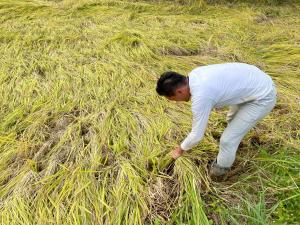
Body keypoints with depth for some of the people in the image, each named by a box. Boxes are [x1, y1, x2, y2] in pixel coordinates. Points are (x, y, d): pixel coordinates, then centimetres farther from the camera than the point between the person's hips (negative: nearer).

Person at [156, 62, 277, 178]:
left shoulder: (200, 97, -31)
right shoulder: (194, 74, -6)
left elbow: (197, 135, -18)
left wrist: (181, 149, 0)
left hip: (263, 98, -9)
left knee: (228, 139, -3)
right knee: (232, 119, 31)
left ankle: (220, 169, 24)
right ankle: (235, 140, 58)